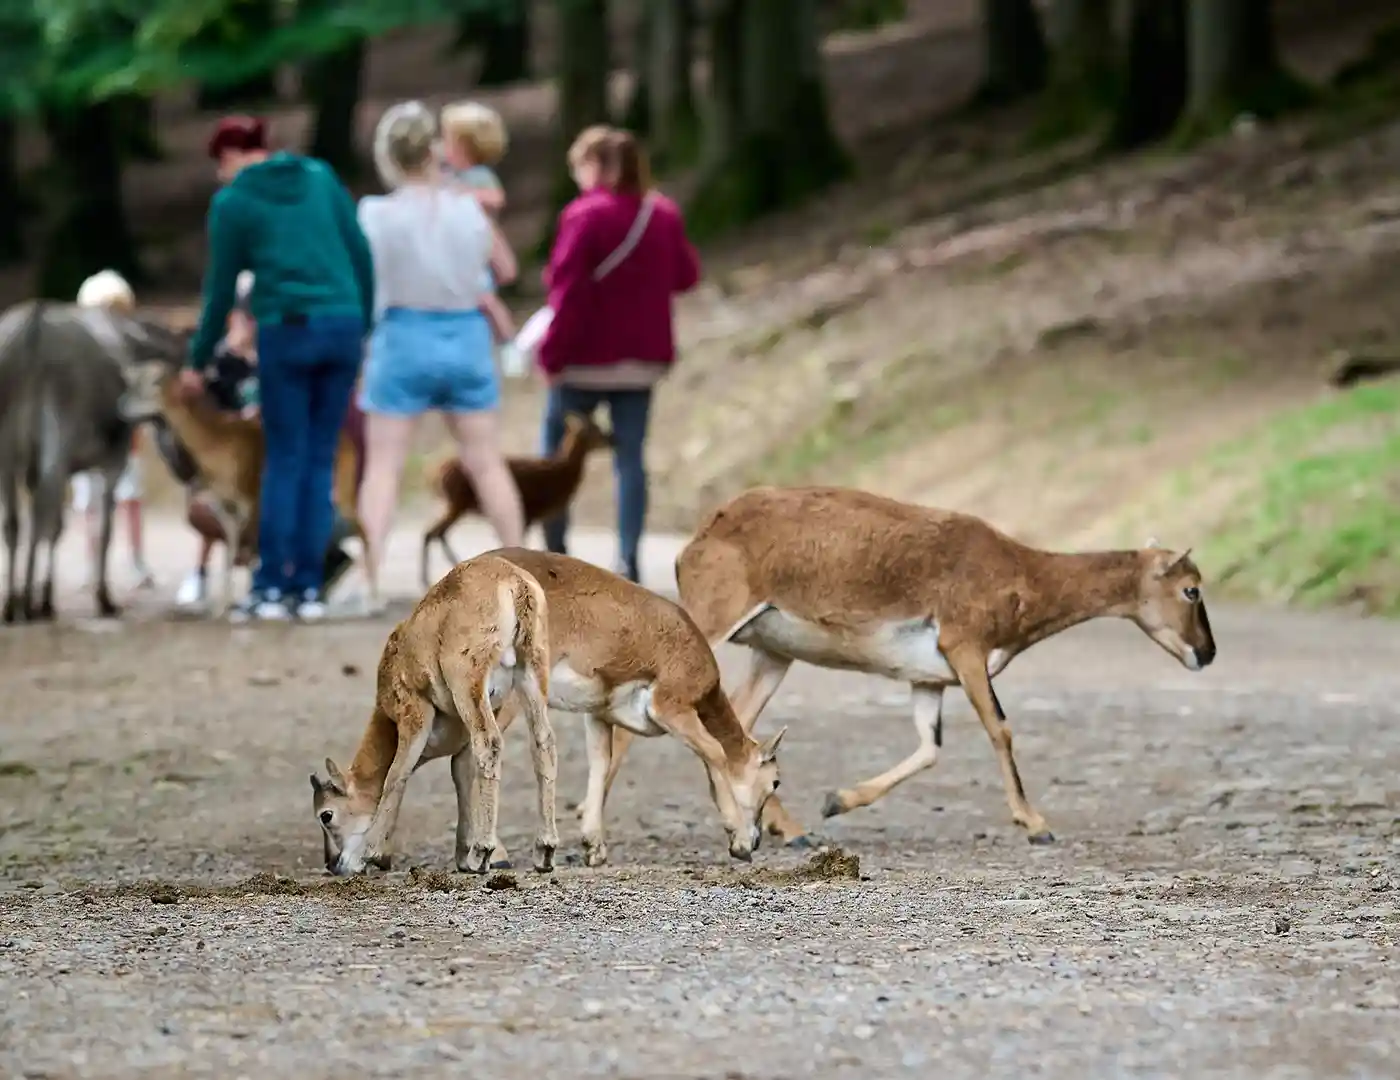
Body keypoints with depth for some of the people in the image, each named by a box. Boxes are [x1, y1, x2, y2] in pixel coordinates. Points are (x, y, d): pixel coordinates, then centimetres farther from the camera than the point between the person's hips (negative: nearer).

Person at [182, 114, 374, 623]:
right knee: (320, 458, 7)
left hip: (287, 329, -3)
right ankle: (309, 588, 6)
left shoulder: (233, 202, 3)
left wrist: (198, 361, 16)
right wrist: (366, 329, 15)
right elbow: (361, 255, 10)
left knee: (284, 460, 2)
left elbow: (221, 289, 6)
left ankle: (270, 588, 0)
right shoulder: (320, 176, 13)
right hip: (343, 322, 3)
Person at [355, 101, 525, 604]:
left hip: (404, 338, -2)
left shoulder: (378, 213, -11)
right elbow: (505, 269, 9)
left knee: (382, 464, 1)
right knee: (486, 462, 11)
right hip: (466, 337, 2)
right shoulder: (467, 208, -3)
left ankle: (371, 572, -8)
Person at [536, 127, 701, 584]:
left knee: (557, 455, 9)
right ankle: (628, 559, -5)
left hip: (586, 358, -5)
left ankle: (554, 555, 10)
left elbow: (569, 292, -17)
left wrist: (552, 353, -13)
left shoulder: (584, 216, -14)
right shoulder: (664, 214, 5)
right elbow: (685, 275, 15)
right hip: (643, 357, 5)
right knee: (630, 457, 4)